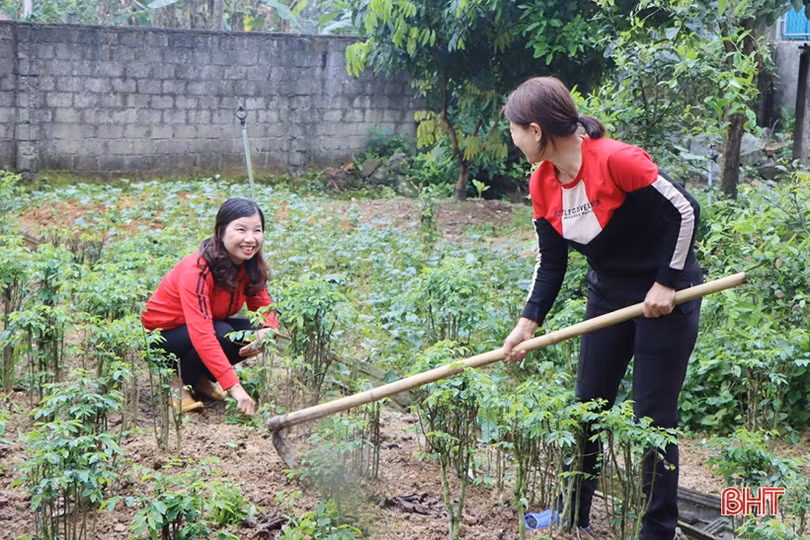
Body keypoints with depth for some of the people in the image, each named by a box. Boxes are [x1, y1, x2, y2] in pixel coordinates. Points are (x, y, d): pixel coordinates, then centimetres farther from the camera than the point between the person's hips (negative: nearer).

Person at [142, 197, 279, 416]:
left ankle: (201, 378, 3)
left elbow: (264, 308, -5)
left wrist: (266, 331, -32)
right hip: (163, 334, -7)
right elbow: (202, 335, -42)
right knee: (222, 334, -33)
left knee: (255, 333, -20)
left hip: (211, 326, 7)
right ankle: (180, 382, -7)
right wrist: (235, 387, -50)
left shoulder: (250, 266, -11)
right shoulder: (197, 270, -33)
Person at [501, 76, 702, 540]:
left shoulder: (615, 159, -28)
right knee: (588, 407, 13)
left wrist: (667, 282, -17)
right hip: (608, 296, 7)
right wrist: (530, 321, -8)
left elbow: (685, 211, -21)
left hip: (665, 297, -7)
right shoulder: (542, 184, -6)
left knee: (654, 418, -2)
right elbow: (552, 261, 2)